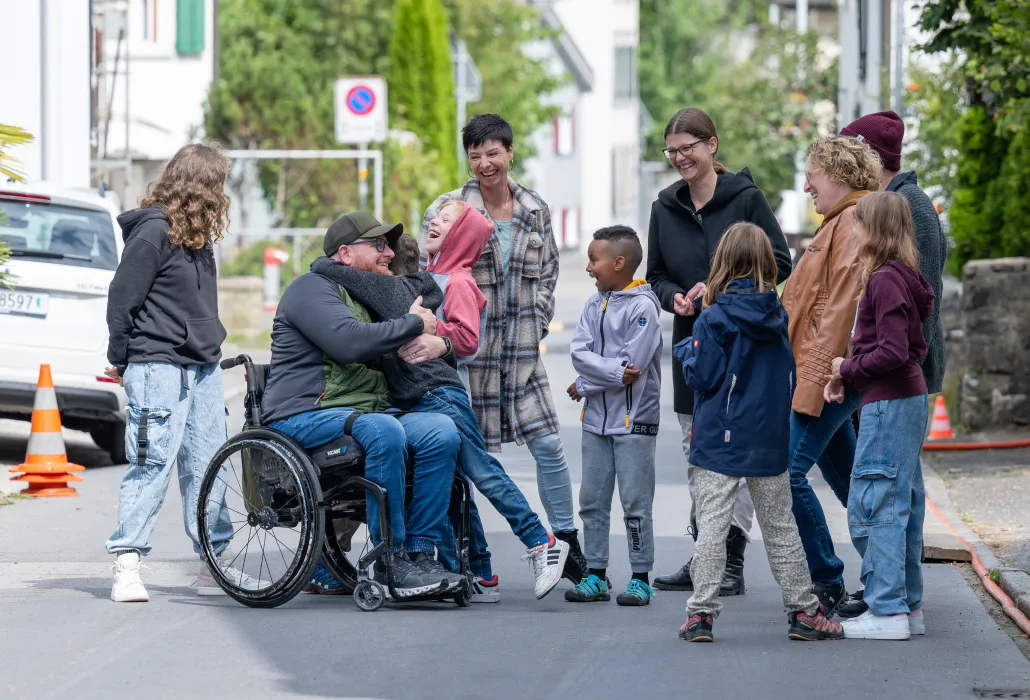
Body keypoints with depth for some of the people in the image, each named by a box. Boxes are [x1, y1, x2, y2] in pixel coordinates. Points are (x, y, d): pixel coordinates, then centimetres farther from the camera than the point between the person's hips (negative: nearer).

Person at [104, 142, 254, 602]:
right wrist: (120, 361, -3)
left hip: (202, 367, 8)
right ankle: (126, 565, -6)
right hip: (158, 366, -8)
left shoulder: (197, 235, 14)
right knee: (151, 464, -9)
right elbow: (122, 298, -10)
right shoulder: (153, 233, -12)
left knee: (207, 465, 9)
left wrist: (211, 345, 15)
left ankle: (216, 563, 15)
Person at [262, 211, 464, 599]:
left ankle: (420, 553, -16)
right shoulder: (314, 288, -3)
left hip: (364, 411, 9)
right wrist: (414, 324, -10)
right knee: (383, 431, -36)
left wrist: (440, 343, 13)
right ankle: (390, 562, -29)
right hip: (305, 417, -9)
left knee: (441, 431, -15)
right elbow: (351, 342, -21)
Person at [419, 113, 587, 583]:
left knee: (548, 445, -2)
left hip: (521, 350, 3)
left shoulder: (535, 210, 9)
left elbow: (548, 271, 18)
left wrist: (537, 323, 7)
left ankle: (568, 545, 8)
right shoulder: (447, 210, -4)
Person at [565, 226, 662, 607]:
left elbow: (633, 363, -18)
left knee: (635, 501, -2)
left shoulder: (642, 306, -11)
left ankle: (640, 578, 5)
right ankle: (596, 574, 16)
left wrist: (587, 383, -11)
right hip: (596, 418, 7)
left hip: (633, 418, -7)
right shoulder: (595, 304, 10)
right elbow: (580, 353, -1)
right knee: (592, 500, 9)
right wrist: (615, 373, -17)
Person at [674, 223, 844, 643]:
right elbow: (790, 379, 10)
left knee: (711, 526, -1)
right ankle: (803, 611, 15)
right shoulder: (778, 317, 2)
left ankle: (701, 614, -3)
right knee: (781, 528, 12)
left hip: (719, 440, -4)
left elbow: (701, 376, -14)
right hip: (769, 439, 4)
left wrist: (686, 350, 4)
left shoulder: (715, 318, -13)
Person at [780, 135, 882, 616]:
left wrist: (814, 383, -22)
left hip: (828, 375, -11)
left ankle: (826, 583, -7)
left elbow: (841, 308, -20)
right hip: (828, 375, 11)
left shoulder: (854, 223, -13)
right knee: (843, 474, 16)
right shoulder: (841, 221, 19)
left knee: (787, 474, -13)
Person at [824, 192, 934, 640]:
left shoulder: (885, 281, -17)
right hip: (909, 401, 10)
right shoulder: (905, 278, 13)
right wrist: (845, 377, 9)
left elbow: (893, 352, -24)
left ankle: (887, 611, -6)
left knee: (871, 506, -6)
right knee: (903, 505, 13)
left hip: (889, 405, -10)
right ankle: (909, 606, 18)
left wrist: (848, 368, -9)